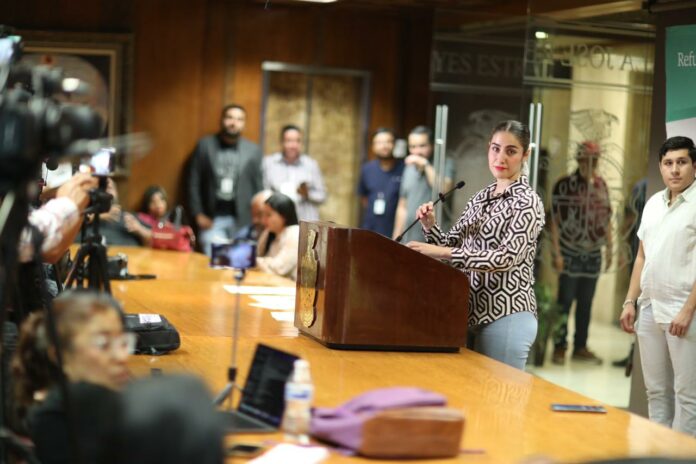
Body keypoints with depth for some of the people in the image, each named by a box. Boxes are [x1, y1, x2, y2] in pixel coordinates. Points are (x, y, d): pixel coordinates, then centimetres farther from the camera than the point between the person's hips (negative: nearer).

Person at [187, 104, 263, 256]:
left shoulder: (253, 150, 6)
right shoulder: (204, 145, 4)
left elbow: (258, 187, 7)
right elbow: (194, 183, 3)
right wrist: (198, 214, -3)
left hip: (242, 220, 1)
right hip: (212, 218, -1)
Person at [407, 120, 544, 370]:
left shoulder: (528, 202, -10)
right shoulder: (481, 197, 13)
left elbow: (507, 258, -22)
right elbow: (452, 245, 13)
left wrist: (443, 253, -29)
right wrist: (430, 226, -8)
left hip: (507, 315, -7)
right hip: (475, 312, 7)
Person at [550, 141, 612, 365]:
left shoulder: (601, 185, 7)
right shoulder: (564, 185, -8)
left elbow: (606, 218, 13)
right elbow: (555, 221, -9)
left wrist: (609, 248, 11)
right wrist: (557, 253, -13)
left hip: (593, 255, 5)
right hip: (570, 254, -5)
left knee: (586, 303, 10)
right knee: (565, 301, -1)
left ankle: (580, 347, 18)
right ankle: (559, 347, 7)